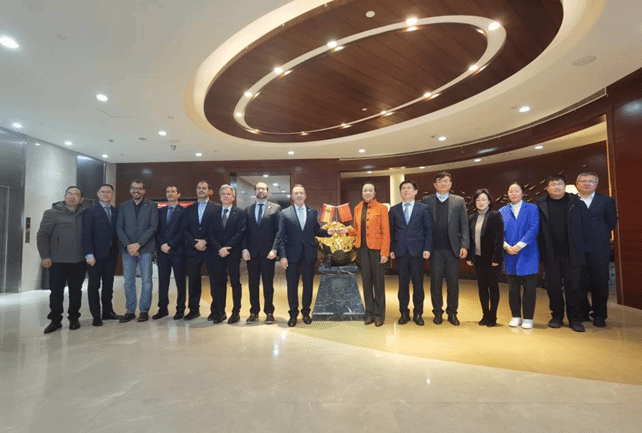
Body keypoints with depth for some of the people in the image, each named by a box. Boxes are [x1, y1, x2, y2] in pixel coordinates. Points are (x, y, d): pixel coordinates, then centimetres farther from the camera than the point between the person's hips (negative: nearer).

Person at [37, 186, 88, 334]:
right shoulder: (52, 213, 2)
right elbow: (42, 235, 0)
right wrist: (44, 256, -7)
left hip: (79, 261, 2)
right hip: (58, 261, -2)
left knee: (76, 291, 9)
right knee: (56, 291, 4)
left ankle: (74, 318, 21)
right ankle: (55, 320, 18)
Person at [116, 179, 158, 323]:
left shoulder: (152, 206, 4)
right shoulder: (124, 206, 12)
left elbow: (153, 227, -5)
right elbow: (119, 228, 6)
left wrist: (138, 244, -12)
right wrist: (128, 245, -9)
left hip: (145, 248, -3)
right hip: (127, 249, 3)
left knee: (146, 280, -1)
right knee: (128, 281, 5)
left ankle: (144, 310, 10)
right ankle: (130, 311, 15)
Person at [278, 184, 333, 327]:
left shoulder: (313, 213, 7)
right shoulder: (285, 213, 0)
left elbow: (316, 231, 11)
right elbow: (281, 237, -4)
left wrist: (327, 232, -9)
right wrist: (282, 256, -10)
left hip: (309, 255, 2)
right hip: (292, 255, -2)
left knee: (308, 285, 11)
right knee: (292, 286, 6)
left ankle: (306, 312, 27)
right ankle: (293, 314, 22)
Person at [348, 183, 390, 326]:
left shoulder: (381, 208, -3)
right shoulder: (357, 208, 10)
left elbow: (386, 231, -7)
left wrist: (385, 252, -13)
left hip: (376, 248, -4)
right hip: (363, 248, 4)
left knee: (378, 281, 5)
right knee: (366, 280, 10)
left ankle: (379, 314, 17)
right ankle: (369, 312, 22)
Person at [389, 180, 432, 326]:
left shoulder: (423, 209, 4)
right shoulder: (394, 210, 9)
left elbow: (429, 230, 1)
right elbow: (391, 231, 7)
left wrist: (427, 248, -7)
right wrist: (391, 249, 1)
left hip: (417, 251, -1)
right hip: (400, 252, 1)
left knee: (418, 283, 5)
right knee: (403, 283, 7)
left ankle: (418, 313, 19)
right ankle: (404, 313, 19)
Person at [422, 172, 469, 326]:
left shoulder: (459, 201, 8)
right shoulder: (427, 201, 5)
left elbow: (464, 225, 4)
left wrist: (464, 245, -5)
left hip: (453, 248, 1)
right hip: (435, 249, -1)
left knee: (453, 282, 6)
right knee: (435, 281, 6)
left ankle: (452, 313, 20)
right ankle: (437, 312, 20)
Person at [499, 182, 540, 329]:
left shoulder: (532, 209, 2)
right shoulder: (502, 211, 9)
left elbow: (533, 229, -9)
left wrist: (519, 245, -18)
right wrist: (506, 246, -14)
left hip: (528, 255, -2)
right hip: (510, 256, 2)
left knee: (529, 288, 3)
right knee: (513, 288, 9)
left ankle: (528, 318, 15)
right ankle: (516, 316, 21)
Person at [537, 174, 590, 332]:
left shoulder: (576, 203, 1)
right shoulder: (541, 205, 1)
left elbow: (586, 225, 3)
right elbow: (537, 230, 1)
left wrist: (581, 246, 2)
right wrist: (541, 249, -2)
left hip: (572, 254, 0)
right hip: (550, 254, 0)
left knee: (573, 286, 6)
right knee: (553, 287, 8)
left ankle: (574, 319, 18)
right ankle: (557, 316, 21)